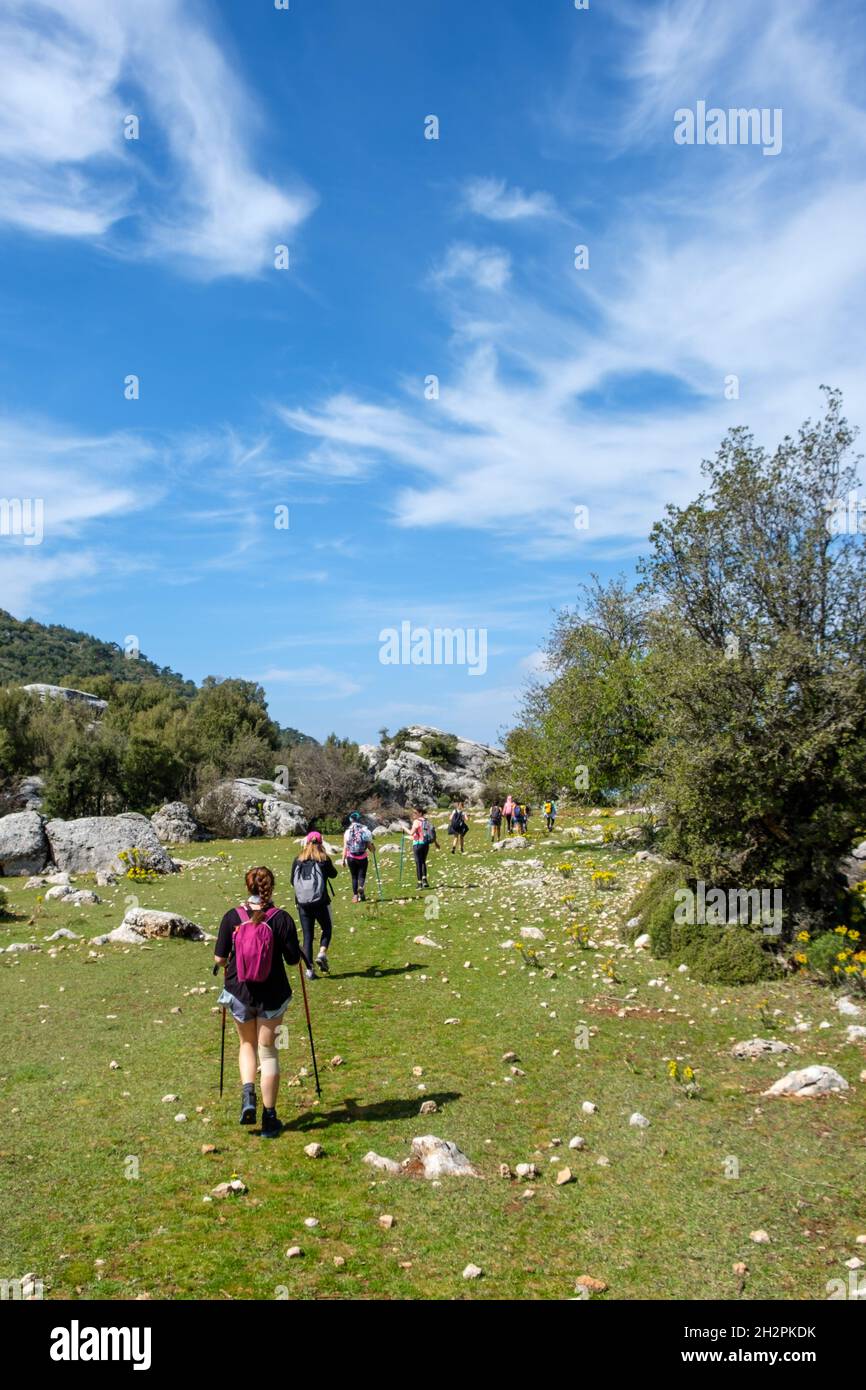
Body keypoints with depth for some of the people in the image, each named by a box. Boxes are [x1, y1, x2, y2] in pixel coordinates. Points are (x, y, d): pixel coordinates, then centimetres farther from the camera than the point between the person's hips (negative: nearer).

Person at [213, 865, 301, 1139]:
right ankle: (269, 1117, 13)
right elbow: (293, 959, -7)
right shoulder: (281, 918, -13)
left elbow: (219, 958, -5)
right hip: (272, 993, -1)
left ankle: (248, 1094, 2)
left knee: (247, 1044, 24)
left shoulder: (232, 917, -9)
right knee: (268, 1050, 11)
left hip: (239, 992, 1)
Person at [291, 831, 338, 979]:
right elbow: (333, 874, 11)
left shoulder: (298, 860, 1)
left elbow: (293, 881, 8)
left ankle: (309, 969, 5)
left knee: (307, 935, 8)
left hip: (302, 903, 2)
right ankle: (322, 953, -6)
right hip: (320, 902, -2)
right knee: (327, 928, 18)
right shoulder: (324, 858, -5)